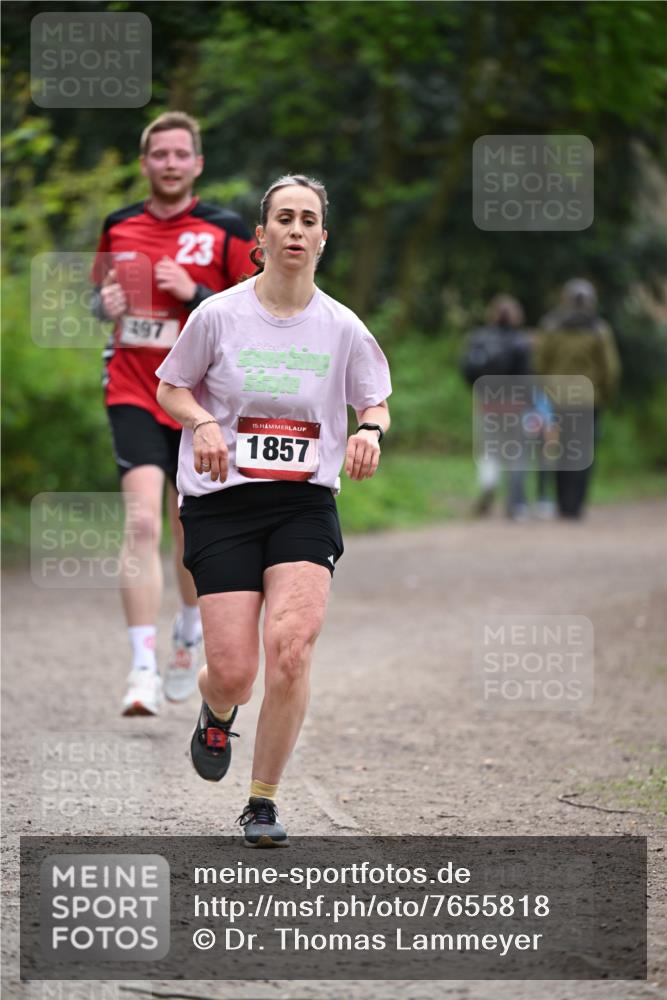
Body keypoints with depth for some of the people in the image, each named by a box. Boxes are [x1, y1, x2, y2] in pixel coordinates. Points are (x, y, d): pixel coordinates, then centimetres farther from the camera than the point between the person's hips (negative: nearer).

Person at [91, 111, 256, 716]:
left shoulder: (225, 232, -2)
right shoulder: (119, 228, 7)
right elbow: (101, 296, 23)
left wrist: (194, 293, -16)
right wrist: (107, 305, -1)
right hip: (134, 394, 0)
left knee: (190, 531, 12)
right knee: (142, 523, -17)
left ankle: (190, 638, 40)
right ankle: (144, 669, -21)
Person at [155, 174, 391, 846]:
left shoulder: (342, 328, 1)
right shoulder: (219, 315, -3)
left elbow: (375, 404, 14)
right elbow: (169, 388, 9)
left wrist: (371, 431, -9)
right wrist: (203, 422, -12)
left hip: (306, 506, 1)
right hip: (222, 504, -1)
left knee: (291, 644, -21)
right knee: (233, 671, -9)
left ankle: (263, 803, -4)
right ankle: (216, 714, 33)